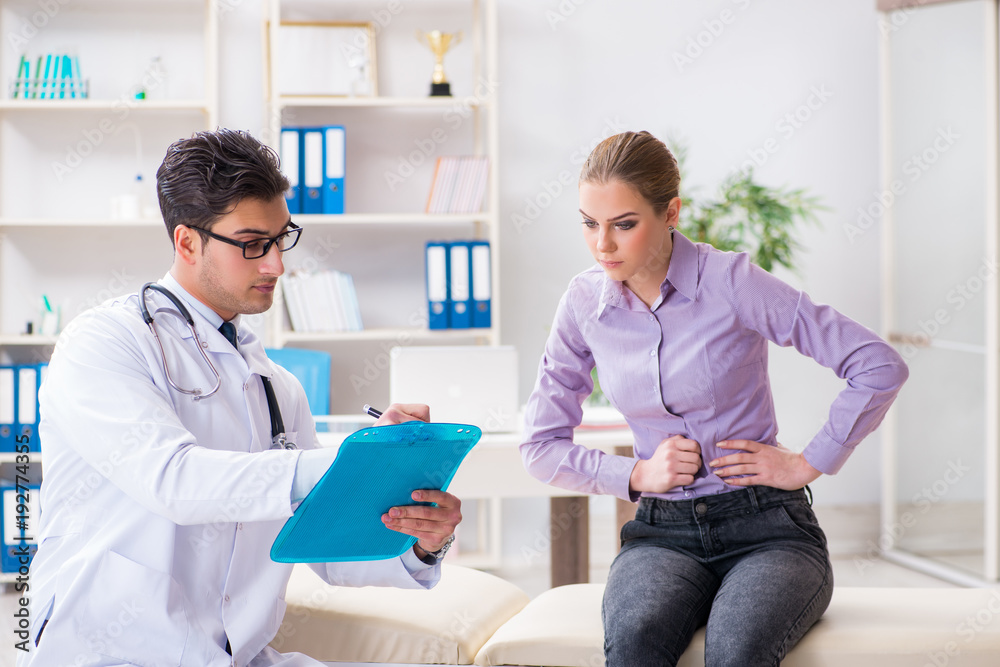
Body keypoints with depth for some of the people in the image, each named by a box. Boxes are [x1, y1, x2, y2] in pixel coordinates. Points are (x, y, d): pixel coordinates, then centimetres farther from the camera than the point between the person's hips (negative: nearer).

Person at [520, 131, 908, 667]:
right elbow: (540, 446, 10)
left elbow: (880, 366, -9)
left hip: (766, 527, -3)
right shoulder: (585, 302, 3)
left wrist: (807, 463, -6)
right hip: (662, 531, 3)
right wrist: (636, 475, -4)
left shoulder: (731, 281, -9)